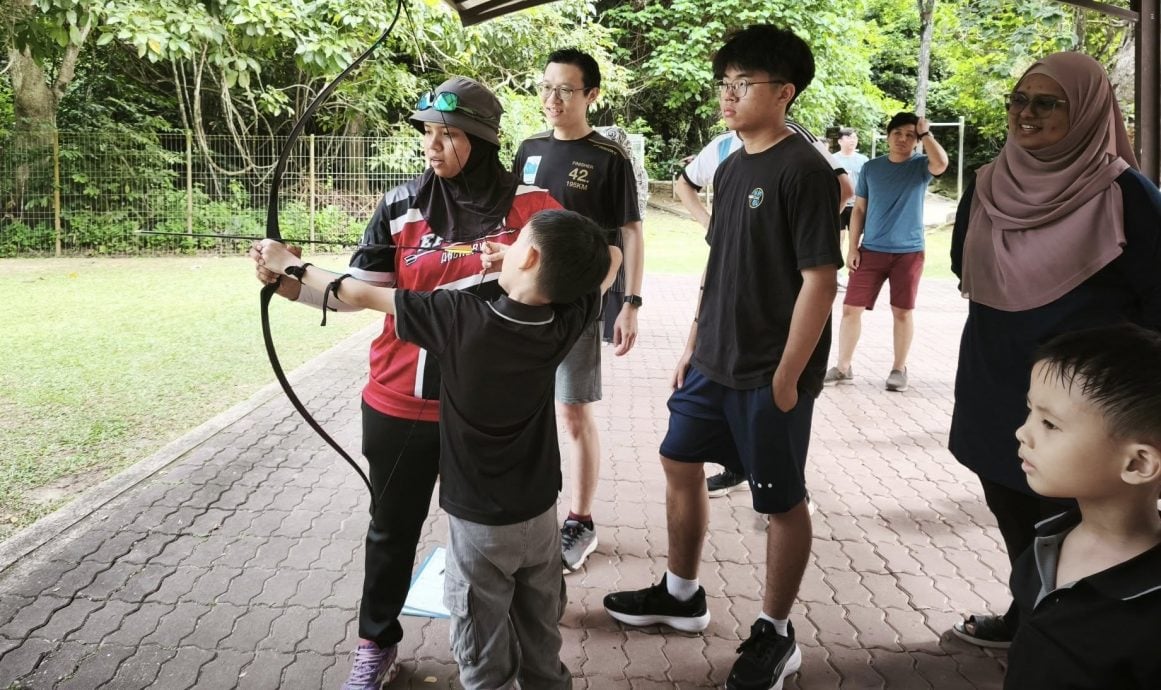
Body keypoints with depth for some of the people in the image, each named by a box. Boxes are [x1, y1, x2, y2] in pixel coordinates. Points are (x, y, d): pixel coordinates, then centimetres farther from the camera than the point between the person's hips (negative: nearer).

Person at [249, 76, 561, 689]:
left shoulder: (526, 204, -6)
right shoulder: (402, 206, -4)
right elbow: (356, 289, -5)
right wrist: (287, 281, -22)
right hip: (402, 402, 1)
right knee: (393, 525, 15)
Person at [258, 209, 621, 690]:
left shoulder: (460, 318, -24)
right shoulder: (565, 323, -14)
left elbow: (363, 295, -12)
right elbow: (611, 257, 3)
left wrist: (292, 266, 4)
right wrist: (517, 261, -1)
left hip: (479, 522, -4)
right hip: (540, 514, 4)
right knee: (542, 643, 23)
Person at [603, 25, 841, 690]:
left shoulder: (804, 170, -15)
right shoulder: (731, 168, 10)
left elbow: (819, 280, -17)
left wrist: (787, 377, -18)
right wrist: (693, 347, 15)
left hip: (770, 375, -8)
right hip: (714, 362, 9)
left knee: (782, 501, 6)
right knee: (681, 465, 17)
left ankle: (776, 635, 24)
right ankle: (682, 594, 37)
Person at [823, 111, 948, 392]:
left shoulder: (920, 166, -1)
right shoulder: (870, 168, 5)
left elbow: (941, 163, -25)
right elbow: (859, 209, 7)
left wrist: (926, 133, -23)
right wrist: (852, 247, 2)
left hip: (909, 252, -1)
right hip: (871, 250, 2)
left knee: (903, 311, 6)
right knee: (851, 308, 0)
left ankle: (899, 369, 19)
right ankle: (843, 367, 11)